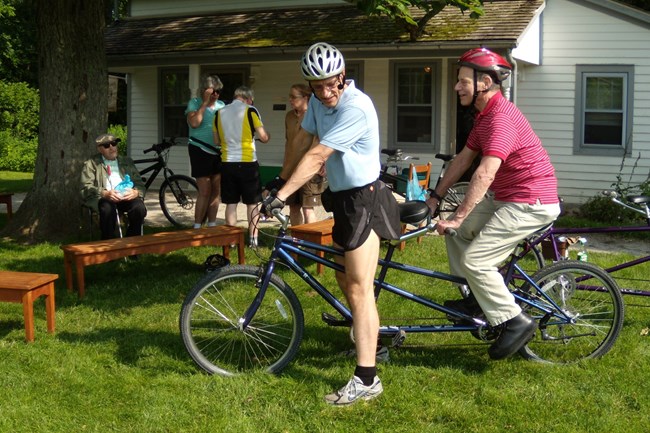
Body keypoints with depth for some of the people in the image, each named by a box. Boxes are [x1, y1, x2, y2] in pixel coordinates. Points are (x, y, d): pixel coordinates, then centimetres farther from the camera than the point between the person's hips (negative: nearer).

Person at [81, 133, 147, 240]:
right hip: (103, 198, -2)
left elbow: (139, 183, 16)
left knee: (139, 207, -31)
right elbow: (86, 188, 0)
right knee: (108, 208, -38)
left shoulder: (127, 161, 24)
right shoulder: (91, 164, 14)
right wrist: (105, 193, -20)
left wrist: (136, 192, -10)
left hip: (126, 196, 3)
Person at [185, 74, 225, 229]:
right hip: (200, 151, -5)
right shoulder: (195, 103, -3)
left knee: (216, 191, 7)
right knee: (205, 192, -8)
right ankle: (197, 227, 2)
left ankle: (212, 225, 17)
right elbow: (194, 123, -20)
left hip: (218, 152, 5)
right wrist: (205, 102, -16)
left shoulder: (221, 105, 10)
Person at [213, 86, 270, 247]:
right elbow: (263, 137, -8)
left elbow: (217, 141, 11)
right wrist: (268, 136, 14)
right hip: (248, 163, -3)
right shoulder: (250, 111, -7)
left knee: (231, 203, 9)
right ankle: (253, 238, 9)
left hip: (227, 163, 3)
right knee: (252, 203, 7)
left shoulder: (220, 113, 5)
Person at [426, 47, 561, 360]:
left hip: (531, 204, -10)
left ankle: (515, 322, -3)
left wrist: (457, 217, -31)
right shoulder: (485, 116, 12)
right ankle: (479, 297, 19)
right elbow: (463, 159, 16)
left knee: (473, 259, -14)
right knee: (456, 232, 12)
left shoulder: (502, 118, -23)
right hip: (506, 198, 10)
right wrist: (436, 197, 14)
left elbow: (485, 173, -31)